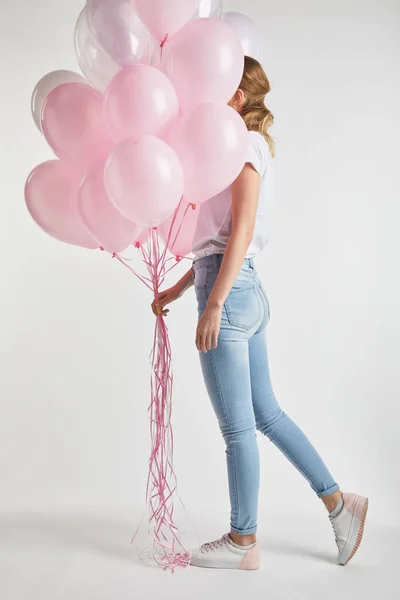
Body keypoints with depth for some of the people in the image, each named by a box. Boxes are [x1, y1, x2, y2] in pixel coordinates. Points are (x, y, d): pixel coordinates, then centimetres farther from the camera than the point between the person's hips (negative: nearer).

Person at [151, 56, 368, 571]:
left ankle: (243, 541, 16)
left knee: (237, 426, 1)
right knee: (265, 413, 16)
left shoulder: (246, 144, -6)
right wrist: (178, 289, 19)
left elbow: (241, 232, -16)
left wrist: (213, 303, -20)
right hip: (247, 293, 10)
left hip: (231, 293, -10)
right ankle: (338, 502, 25)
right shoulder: (246, 148, 21)